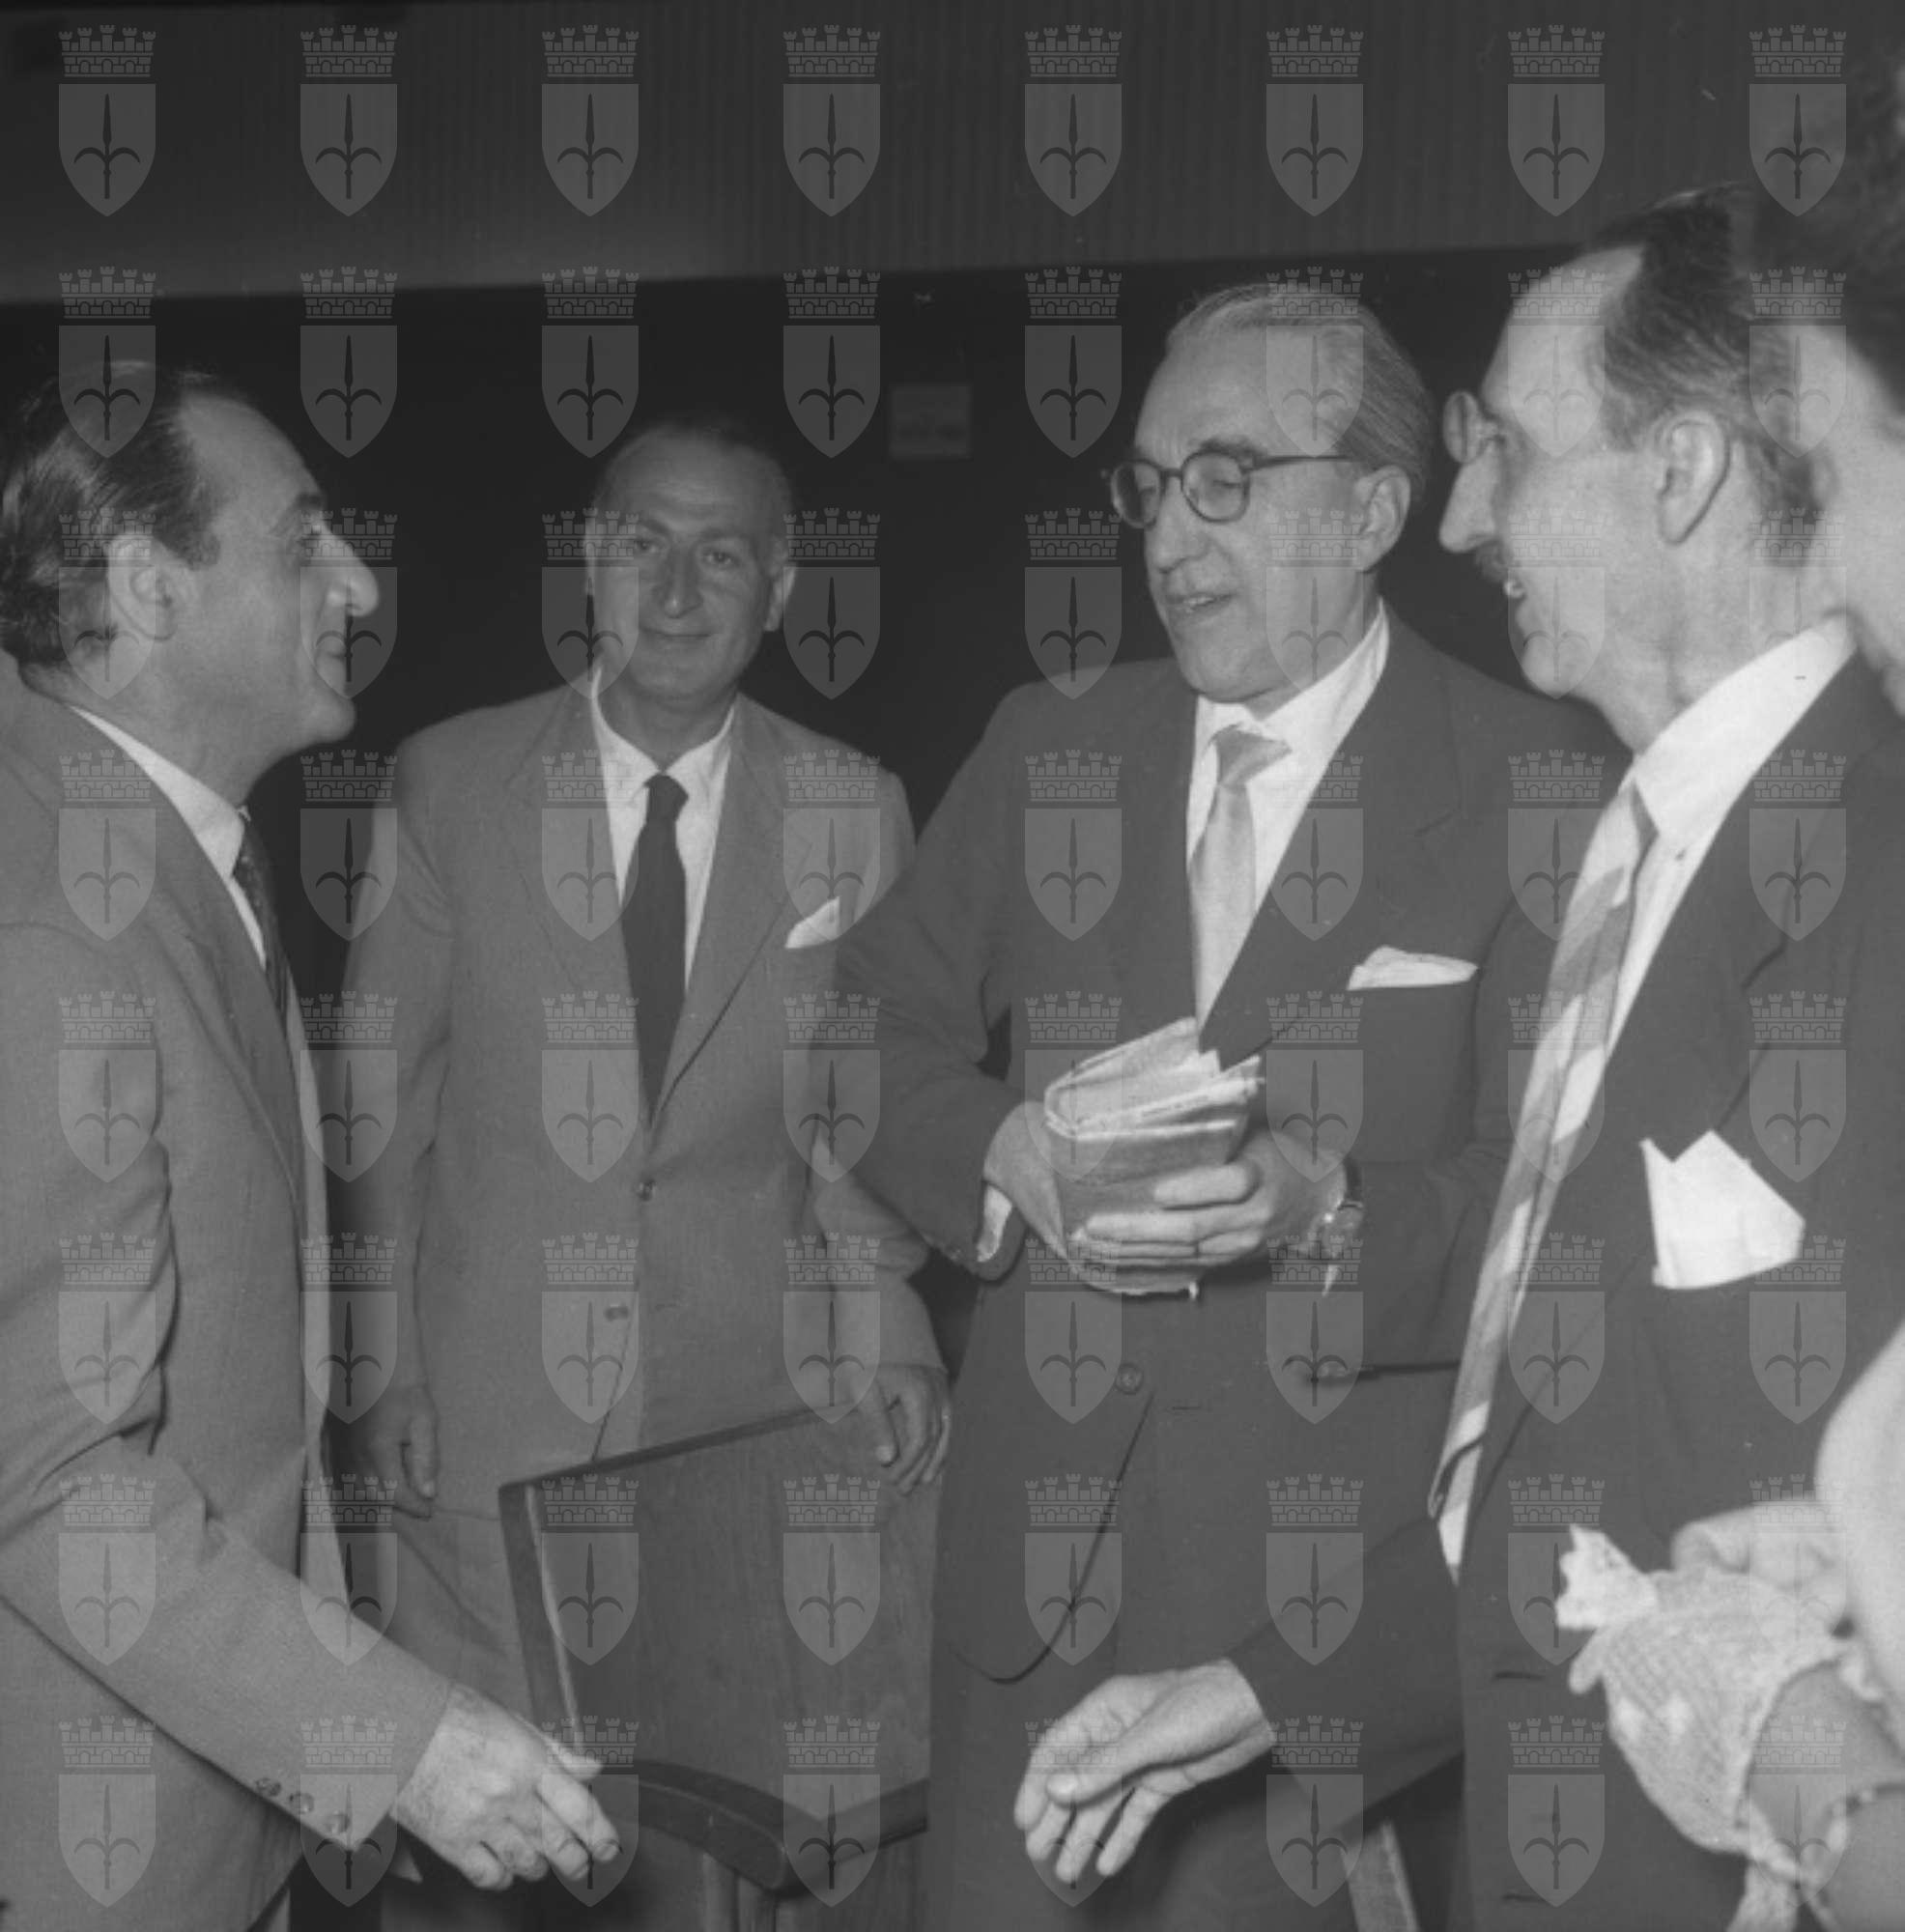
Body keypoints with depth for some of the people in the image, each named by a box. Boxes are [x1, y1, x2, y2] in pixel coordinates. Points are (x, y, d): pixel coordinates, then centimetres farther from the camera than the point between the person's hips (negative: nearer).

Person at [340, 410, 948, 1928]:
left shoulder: (854, 811, -1)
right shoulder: (447, 782, -2)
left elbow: (860, 1103, 6)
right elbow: (381, 1095, 1)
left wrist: (894, 1335, -4)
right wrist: (378, 1363, -2)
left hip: (745, 1403, 1)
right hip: (485, 1403, 0)